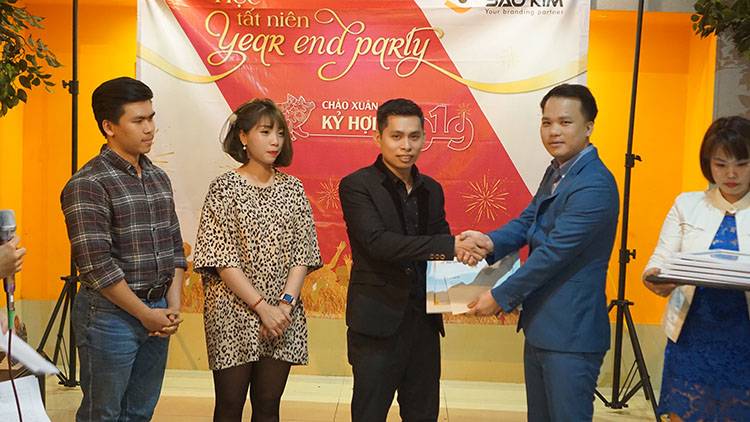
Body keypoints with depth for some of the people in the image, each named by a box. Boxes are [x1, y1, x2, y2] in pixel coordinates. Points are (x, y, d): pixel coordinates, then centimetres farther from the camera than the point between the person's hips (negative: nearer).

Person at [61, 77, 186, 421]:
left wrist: (173, 304, 1)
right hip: (111, 314, -6)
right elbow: (96, 264, -18)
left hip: (158, 312, 7)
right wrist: (145, 314, -13)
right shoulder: (88, 184, -13)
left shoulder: (158, 178, 10)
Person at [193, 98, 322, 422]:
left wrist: (286, 303, -11)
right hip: (234, 316, -3)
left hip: (283, 316, 3)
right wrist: (262, 307, -15)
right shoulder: (224, 188, -4)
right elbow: (222, 259, -10)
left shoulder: (292, 188, 6)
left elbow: (303, 252, 2)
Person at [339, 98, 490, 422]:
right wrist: (449, 245, -26)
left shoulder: (431, 190, 11)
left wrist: (462, 252, -8)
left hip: (424, 319, 6)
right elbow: (378, 242, -22)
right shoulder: (356, 186, -8)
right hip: (378, 321, -6)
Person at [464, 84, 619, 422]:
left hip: (569, 334, -9)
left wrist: (500, 297, -16)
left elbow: (553, 253, -23)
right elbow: (527, 222, 8)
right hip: (539, 327, 9)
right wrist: (489, 241, -13)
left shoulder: (594, 185, -21)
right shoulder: (555, 172, 10)